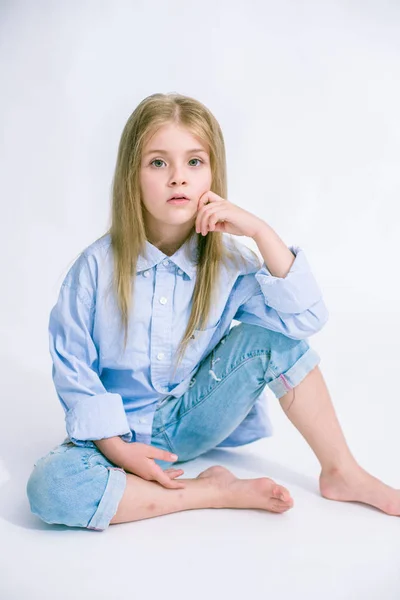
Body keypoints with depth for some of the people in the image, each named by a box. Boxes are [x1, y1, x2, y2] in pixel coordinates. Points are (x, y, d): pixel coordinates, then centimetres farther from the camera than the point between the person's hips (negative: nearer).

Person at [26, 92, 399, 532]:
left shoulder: (227, 261, -9)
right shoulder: (98, 265, -15)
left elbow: (306, 319, -19)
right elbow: (72, 366, -9)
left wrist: (262, 232, -26)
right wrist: (116, 447, -18)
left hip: (196, 421, 2)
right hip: (124, 430, -1)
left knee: (272, 334, -18)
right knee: (49, 487, -33)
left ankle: (341, 472, -6)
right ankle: (211, 492, -19)